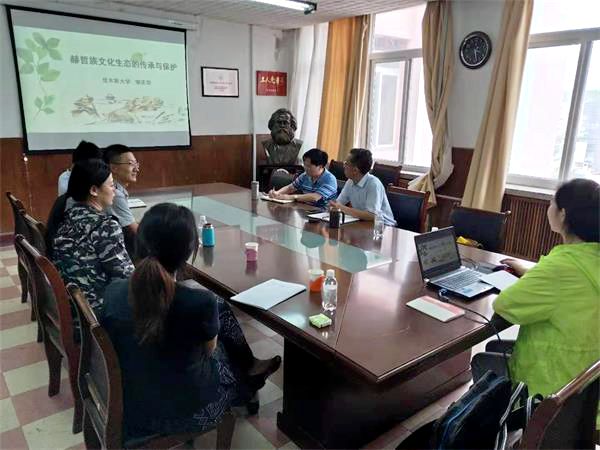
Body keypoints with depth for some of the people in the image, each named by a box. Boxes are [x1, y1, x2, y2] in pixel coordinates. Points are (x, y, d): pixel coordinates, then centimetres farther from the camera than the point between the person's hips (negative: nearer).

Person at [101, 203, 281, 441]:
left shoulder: (113, 291, -16)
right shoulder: (201, 301, -29)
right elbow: (210, 349, -7)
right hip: (187, 412, -4)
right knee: (220, 310, 17)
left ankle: (249, 367, 42)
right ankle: (249, 368, 45)